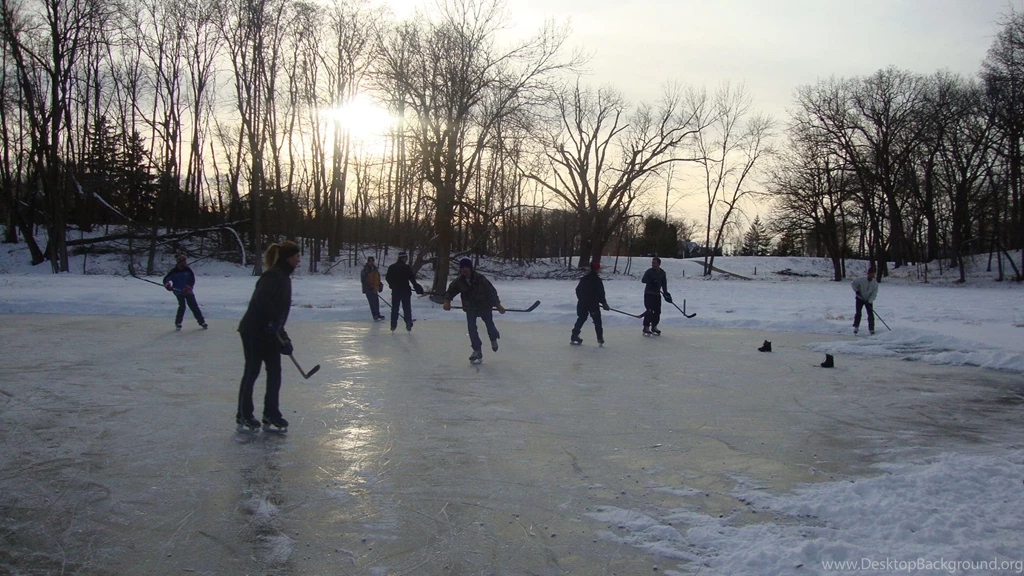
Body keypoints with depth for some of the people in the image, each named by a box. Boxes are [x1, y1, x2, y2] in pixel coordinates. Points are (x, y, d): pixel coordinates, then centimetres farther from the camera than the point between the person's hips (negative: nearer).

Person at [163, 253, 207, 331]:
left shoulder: (188, 270, 0)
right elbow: (166, 279, -1)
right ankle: (178, 323, 4)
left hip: (188, 291, 1)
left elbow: (192, 280, -3)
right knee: (182, 306, -11)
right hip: (179, 292, -1)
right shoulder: (174, 271, -4)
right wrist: (167, 284, -22)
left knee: (194, 306, 1)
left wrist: (189, 287, -19)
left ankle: (202, 322, 8)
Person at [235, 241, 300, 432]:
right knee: (252, 372, 3)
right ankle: (243, 415, 17)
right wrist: (275, 327, -32)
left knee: (275, 372, 9)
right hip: (254, 331, -9)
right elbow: (262, 301, -32)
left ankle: (271, 415, 16)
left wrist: (281, 333, 15)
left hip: (269, 332, 9)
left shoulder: (283, 276, 12)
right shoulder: (274, 276, -18)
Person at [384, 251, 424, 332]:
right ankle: (409, 325, 2)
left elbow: (387, 278, 9)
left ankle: (393, 326, 9)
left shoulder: (392, 267, 2)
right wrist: (417, 287, -2)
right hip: (405, 291, -3)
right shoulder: (407, 267, -12)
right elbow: (412, 279, -13)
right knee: (407, 309, 5)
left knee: (394, 308, 10)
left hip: (395, 291, 3)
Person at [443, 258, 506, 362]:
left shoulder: (480, 278, -25)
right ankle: (477, 350, 3)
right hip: (470, 307, 3)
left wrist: (498, 305, -21)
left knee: (489, 324, 12)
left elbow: (491, 290, -20)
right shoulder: (459, 280, -12)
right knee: (471, 327, -7)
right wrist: (447, 301, -15)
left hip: (484, 305, -3)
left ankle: (494, 339, 46)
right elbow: (451, 290, 2)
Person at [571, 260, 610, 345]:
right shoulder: (597, 280, -11)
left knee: (581, 319, 14)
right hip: (593, 303, -5)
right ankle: (600, 338, 6)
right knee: (597, 320, 8)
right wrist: (604, 303, -2)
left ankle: (574, 336, 7)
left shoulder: (584, 278, 7)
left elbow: (578, 290, 13)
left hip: (582, 303, 5)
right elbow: (601, 293, -12)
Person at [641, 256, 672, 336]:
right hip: (648, 294, -5)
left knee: (657, 311, 7)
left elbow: (664, 284, 14)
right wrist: (651, 281, -34)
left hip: (657, 294, 5)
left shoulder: (662, 273, 7)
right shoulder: (649, 271, -7)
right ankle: (646, 328, -8)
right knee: (649, 311, -12)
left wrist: (666, 293, 8)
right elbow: (643, 280, -19)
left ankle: (654, 327, 21)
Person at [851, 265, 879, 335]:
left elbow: (874, 294, -11)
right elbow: (853, 283, -3)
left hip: (869, 300, 1)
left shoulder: (875, 283, -11)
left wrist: (869, 301, -22)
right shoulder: (861, 280, -17)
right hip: (860, 299, -1)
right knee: (858, 313, -7)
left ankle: (871, 329, 3)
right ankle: (856, 327, 8)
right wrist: (856, 290, -15)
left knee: (871, 314, -6)